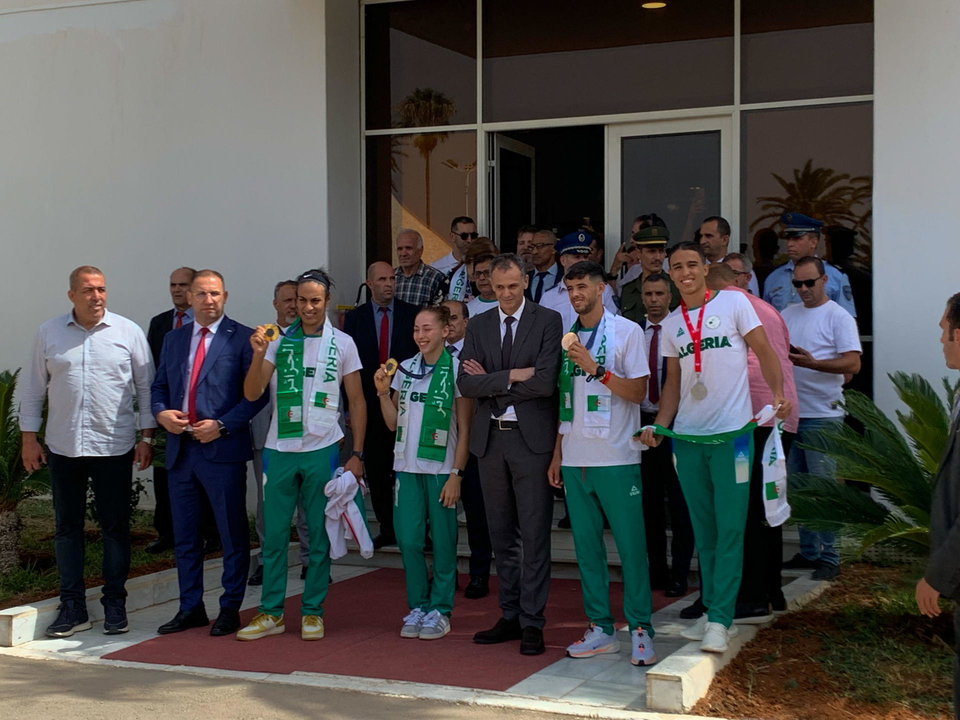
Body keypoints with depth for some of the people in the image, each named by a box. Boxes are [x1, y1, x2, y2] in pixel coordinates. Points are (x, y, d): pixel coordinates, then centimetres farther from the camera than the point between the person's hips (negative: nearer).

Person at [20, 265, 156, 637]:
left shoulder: (128, 332, 0)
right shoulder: (48, 334, 5)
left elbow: (146, 386, 3)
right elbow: (34, 389, 10)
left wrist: (147, 437, -1)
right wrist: (29, 438, 6)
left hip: (114, 448, -2)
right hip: (63, 448, 2)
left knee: (115, 526, 4)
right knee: (67, 526, 7)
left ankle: (115, 606, 15)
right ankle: (72, 607, 16)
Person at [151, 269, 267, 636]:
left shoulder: (242, 338, -3)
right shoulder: (174, 339, 15)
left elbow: (256, 393, -8)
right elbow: (159, 385, 18)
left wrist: (222, 425, -16)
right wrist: (161, 412, -3)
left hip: (222, 449, -5)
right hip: (180, 448, 6)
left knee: (233, 534, 2)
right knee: (184, 535, 12)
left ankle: (230, 609, 13)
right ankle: (190, 608, 23)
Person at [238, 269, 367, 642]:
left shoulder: (342, 343, 3)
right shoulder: (279, 340, 6)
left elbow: (357, 402, 6)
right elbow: (251, 393, 0)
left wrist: (357, 454, -1)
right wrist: (259, 354, -16)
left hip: (322, 450, -1)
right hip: (279, 450, 1)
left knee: (319, 536, 5)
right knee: (273, 534, 5)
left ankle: (313, 612, 15)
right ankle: (271, 612, 14)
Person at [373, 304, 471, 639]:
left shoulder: (456, 370, -4)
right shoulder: (405, 369, 9)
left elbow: (464, 429, -4)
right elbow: (394, 423, 12)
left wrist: (456, 473, -9)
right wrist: (383, 393, -3)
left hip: (441, 468, -4)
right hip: (407, 466, 4)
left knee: (443, 540, 2)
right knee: (408, 539, 3)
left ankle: (440, 609, 14)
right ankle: (418, 606, 18)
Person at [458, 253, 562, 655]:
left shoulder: (547, 321, -3)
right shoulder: (478, 326, 10)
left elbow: (545, 382, -15)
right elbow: (466, 383, -2)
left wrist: (491, 382, -9)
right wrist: (513, 376, -13)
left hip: (531, 438, -4)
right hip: (490, 438, 5)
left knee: (534, 534, -2)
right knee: (501, 534, 11)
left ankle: (532, 622, 4)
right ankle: (509, 617, 20)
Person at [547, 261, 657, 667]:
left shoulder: (626, 331, -1)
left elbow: (637, 391, -7)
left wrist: (595, 368, -17)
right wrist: (557, 454, 13)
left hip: (616, 460, -5)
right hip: (575, 461, 5)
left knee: (631, 545, -4)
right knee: (586, 546, 7)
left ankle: (640, 630, 3)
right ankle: (601, 628, 14)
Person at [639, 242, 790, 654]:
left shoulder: (733, 304, 0)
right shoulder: (670, 325, 13)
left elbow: (763, 350, -2)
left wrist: (778, 393, -17)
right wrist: (658, 426, 3)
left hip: (731, 433, -4)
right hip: (687, 436, 5)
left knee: (729, 528, -5)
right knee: (703, 529, 10)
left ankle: (720, 619, -2)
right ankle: (712, 611, 18)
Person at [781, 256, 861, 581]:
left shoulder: (839, 317, -5)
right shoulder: (787, 314, 14)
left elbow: (853, 363, -14)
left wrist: (811, 363, -25)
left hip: (822, 414, -6)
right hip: (790, 412, 6)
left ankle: (829, 557, 1)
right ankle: (808, 551, 19)